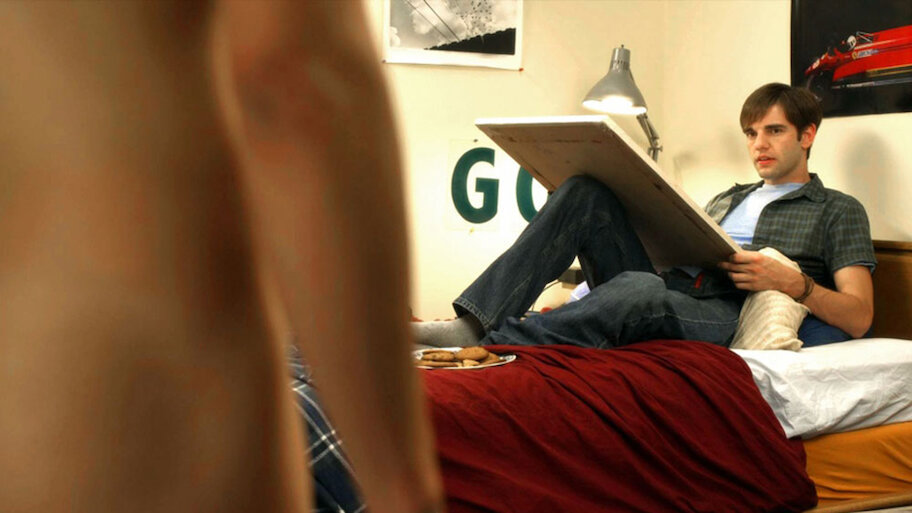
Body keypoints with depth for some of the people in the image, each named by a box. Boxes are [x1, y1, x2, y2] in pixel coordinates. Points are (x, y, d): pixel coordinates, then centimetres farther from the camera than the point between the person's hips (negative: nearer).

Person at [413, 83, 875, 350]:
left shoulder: (838, 210, 18)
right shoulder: (727, 199, 35)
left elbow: (859, 318, 6)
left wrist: (792, 283, -11)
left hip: (729, 315, -5)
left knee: (640, 289, -41)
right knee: (583, 193, -15)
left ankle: (481, 348, -50)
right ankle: (472, 322, -33)